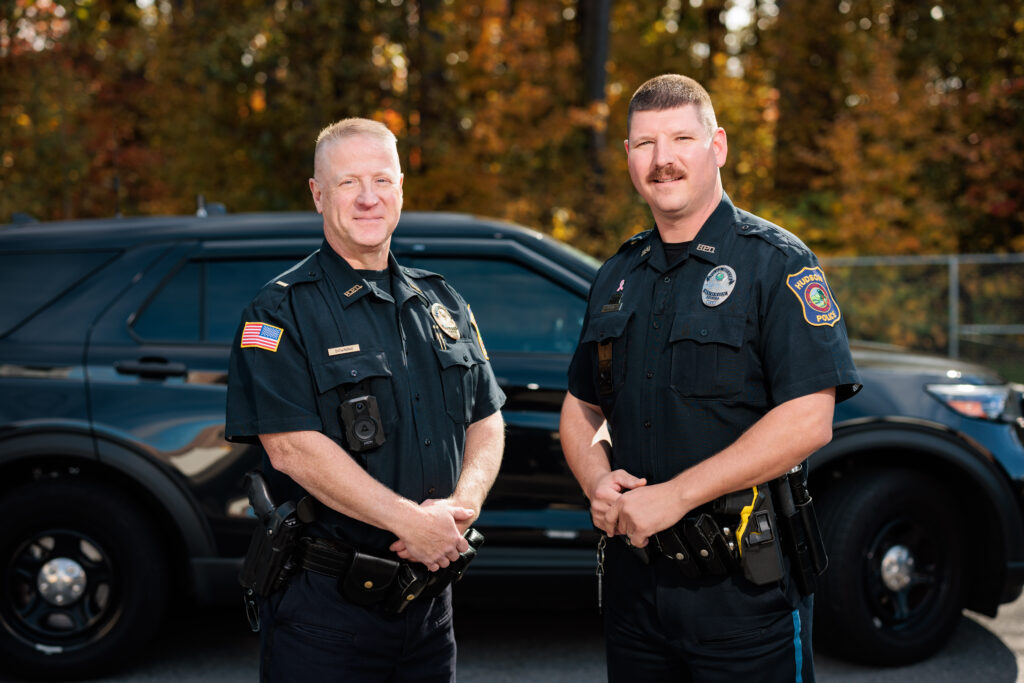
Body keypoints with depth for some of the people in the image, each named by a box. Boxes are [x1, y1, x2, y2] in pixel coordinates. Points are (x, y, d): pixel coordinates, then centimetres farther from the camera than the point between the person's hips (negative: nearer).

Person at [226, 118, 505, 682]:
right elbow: (292, 447, -18)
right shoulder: (281, 312, -7)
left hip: (429, 593, 6)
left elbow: (487, 420, 12)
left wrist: (462, 504, -9)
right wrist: (411, 522, -21)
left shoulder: (441, 303, 12)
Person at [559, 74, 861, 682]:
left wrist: (673, 496, -19)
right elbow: (582, 408, 19)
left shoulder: (776, 263, -7)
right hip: (633, 574, 6)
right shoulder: (618, 277, 12)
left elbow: (808, 422, -17)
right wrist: (598, 478, -4)